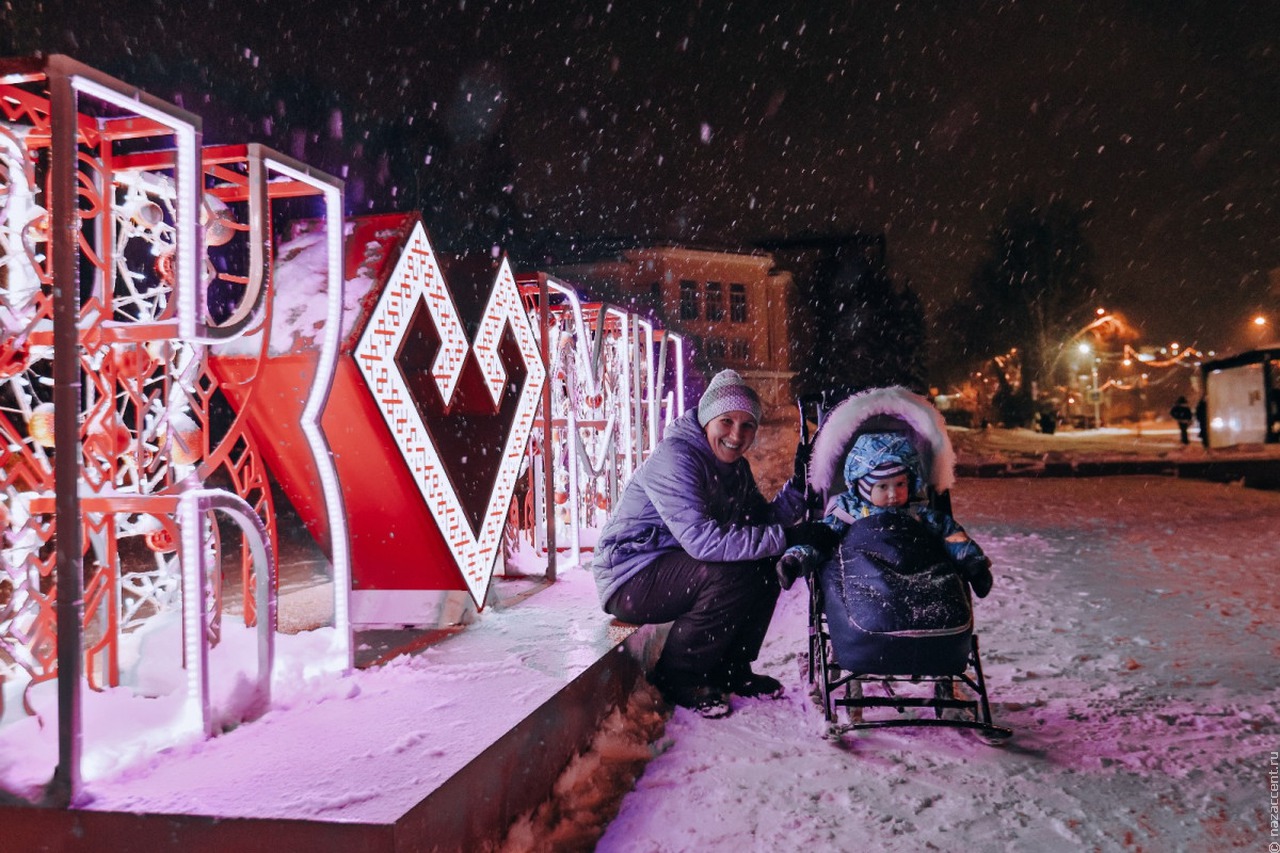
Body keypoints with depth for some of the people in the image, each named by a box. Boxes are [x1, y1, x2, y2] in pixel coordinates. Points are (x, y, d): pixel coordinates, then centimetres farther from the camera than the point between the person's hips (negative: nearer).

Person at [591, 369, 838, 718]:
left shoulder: (734, 467, 6)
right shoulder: (675, 457, -23)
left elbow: (762, 521, 1)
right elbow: (702, 538, -35)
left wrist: (798, 486, -13)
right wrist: (787, 537, -35)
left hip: (675, 566, 9)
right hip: (629, 579, -9)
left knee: (765, 567, -1)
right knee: (733, 576, -27)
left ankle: (730, 669, 11)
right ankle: (675, 676, -9)